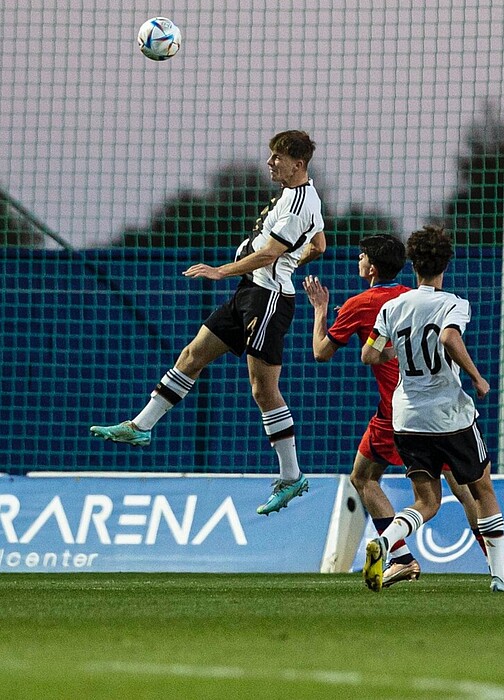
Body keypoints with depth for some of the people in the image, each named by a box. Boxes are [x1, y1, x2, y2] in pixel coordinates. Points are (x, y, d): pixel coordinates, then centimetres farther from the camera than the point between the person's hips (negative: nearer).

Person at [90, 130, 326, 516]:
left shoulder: (298, 203, -18)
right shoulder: (305, 195, 13)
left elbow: (267, 254, -21)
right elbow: (318, 246, 27)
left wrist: (222, 271, -16)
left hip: (268, 297, -10)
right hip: (250, 295, 10)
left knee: (264, 389, -8)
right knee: (193, 356, 12)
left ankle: (292, 477, -1)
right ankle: (140, 427, 18)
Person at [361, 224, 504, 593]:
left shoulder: (393, 307, 3)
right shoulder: (453, 304, -9)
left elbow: (369, 355, 2)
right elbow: (450, 339, -29)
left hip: (407, 419, 4)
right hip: (451, 416, -4)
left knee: (427, 502, 8)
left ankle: (383, 542, -22)